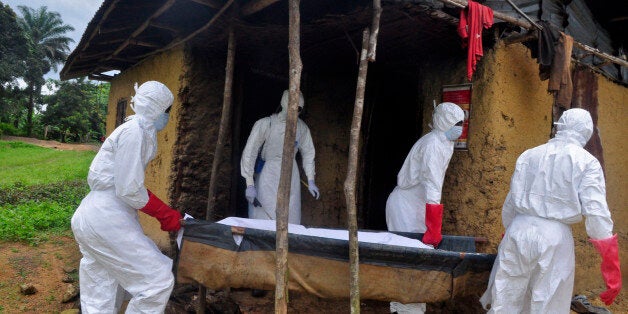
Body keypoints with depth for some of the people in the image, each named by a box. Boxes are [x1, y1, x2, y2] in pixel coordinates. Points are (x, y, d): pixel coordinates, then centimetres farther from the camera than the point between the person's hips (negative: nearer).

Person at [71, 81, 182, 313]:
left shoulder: (139, 130, 14)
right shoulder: (135, 130, -15)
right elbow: (129, 191, -19)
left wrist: (164, 213, 12)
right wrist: (166, 215, -8)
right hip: (106, 219, -10)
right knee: (158, 281, -8)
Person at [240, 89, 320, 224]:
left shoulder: (301, 127, -2)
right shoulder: (265, 124, -15)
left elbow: (308, 152, 10)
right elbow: (249, 153, -13)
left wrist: (311, 181, 8)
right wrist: (250, 185, -15)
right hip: (267, 177, -3)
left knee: (292, 221, 5)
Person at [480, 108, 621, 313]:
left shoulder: (528, 155, 9)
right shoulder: (587, 163, -2)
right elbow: (597, 214, -10)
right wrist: (611, 267, -6)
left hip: (518, 231, 3)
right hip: (554, 237, -3)